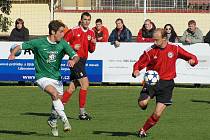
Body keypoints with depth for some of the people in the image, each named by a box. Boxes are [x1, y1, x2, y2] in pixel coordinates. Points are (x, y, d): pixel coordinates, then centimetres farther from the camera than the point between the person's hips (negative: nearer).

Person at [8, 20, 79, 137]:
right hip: (42, 77, -4)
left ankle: (52, 121, 34)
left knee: (58, 102, 5)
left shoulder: (62, 44, -4)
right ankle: (64, 120, -23)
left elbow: (76, 56, -5)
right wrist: (13, 54, -23)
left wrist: (73, 60, -29)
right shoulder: (39, 43, -11)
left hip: (56, 77, 4)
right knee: (55, 94, -30)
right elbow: (20, 47, -3)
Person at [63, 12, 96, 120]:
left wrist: (93, 43, -6)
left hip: (83, 61, 8)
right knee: (85, 83, -15)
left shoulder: (91, 33, 11)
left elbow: (91, 50, 14)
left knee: (72, 87, 10)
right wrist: (73, 47, -18)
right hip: (75, 60, -8)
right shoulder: (74, 31, -8)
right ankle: (82, 112, -10)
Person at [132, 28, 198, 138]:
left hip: (166, 84, 1)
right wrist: (136, 71, -23)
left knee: (157, 114, -5)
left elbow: (191, 57, 7)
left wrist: (192, 60, -17)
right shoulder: (150, 51, -6)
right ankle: (145, 100, 13)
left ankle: (144, 130, 19)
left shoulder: (174, 49, -1)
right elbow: (139, 64, 0)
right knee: (142, 103, -25)